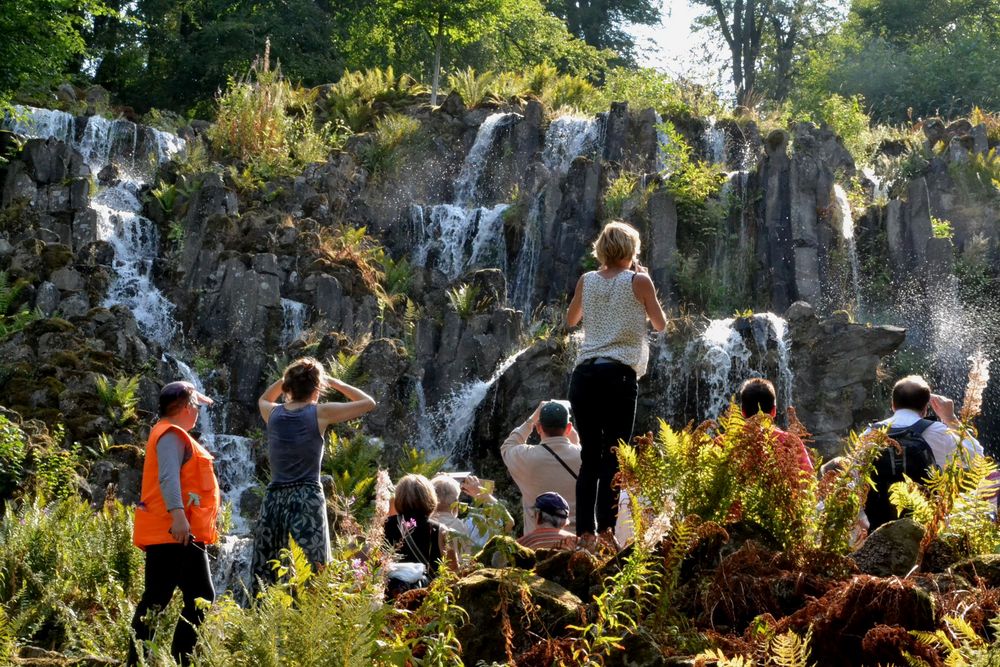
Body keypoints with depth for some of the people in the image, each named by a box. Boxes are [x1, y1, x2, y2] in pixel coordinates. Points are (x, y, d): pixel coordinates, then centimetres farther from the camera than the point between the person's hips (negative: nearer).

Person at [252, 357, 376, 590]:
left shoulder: (273, 413, 8)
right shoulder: (321, 413, -3)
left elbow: (263, 399, 35)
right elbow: (368, 402, 7)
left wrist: (285, 378, 24)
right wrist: (333, 382, 12)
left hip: (274, 499, 4)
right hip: (307, 499, -4)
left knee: (265, 578, 7)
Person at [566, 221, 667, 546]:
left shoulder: (587, 280, 11)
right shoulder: (639, 280, 0)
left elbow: (571, 319, 27)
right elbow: (660, 324, 13)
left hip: (583, 373, 4)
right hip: (619, 374, -4)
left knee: (589, 457, 8)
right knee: (613, 458, -3)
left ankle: (585, 532, 3)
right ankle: (606, 533, -10)